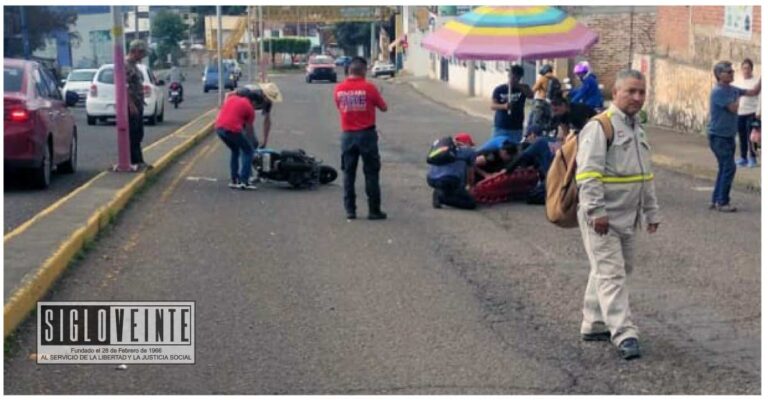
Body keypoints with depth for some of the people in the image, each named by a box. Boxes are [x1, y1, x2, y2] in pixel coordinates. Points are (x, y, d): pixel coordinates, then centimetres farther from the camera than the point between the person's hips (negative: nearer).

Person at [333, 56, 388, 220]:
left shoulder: (339, 89, -2)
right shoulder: (369, 87, -10)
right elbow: (383, 108, 1)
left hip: (348, 135, 3)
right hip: (367, 134, -3)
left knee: (348, 173, 10)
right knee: (371, 173, 4)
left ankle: (350, 210, 9)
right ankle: (374, 210, 5)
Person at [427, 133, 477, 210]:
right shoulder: (469, 151, 14)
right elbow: (470, 175, 19)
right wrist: (471, 184, 42)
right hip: (449, 181, -7)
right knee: (471, 204, 1)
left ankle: (440, 192, 10)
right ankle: (441, 197, -13)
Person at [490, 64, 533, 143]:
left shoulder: (522, 89, 7)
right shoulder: (499, 89, 2)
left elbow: (531, 95, -12)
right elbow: (492, 105, -6)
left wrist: (519, 86, -20)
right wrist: (504, 106, -25)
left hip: (516, 129, 1)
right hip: (500, 128, -1)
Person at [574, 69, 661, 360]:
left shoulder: (637, 129, 17)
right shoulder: (599, 127, -13)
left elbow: (645, 175, 24)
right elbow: (588, 173, -20)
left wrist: (651, 212, 22)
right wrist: (597, 211, -26)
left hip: (626, 218, 9)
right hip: (602, 218, -9)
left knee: (621, 269, 15)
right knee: (611, 273, -10)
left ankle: (594, 325, 26)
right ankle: (624, 334, -12)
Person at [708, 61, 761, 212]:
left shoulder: (732, 90, 9)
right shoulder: (718, 91, -18)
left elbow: (753, 92, 13)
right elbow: (734, 108, -21)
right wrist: (738, 99, -1)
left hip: (728, 135, 9)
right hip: (718, 136, -9)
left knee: (724, 168, 12)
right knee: (729, 167, -11)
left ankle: (716, 201, 19)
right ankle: (722, 202, -5)